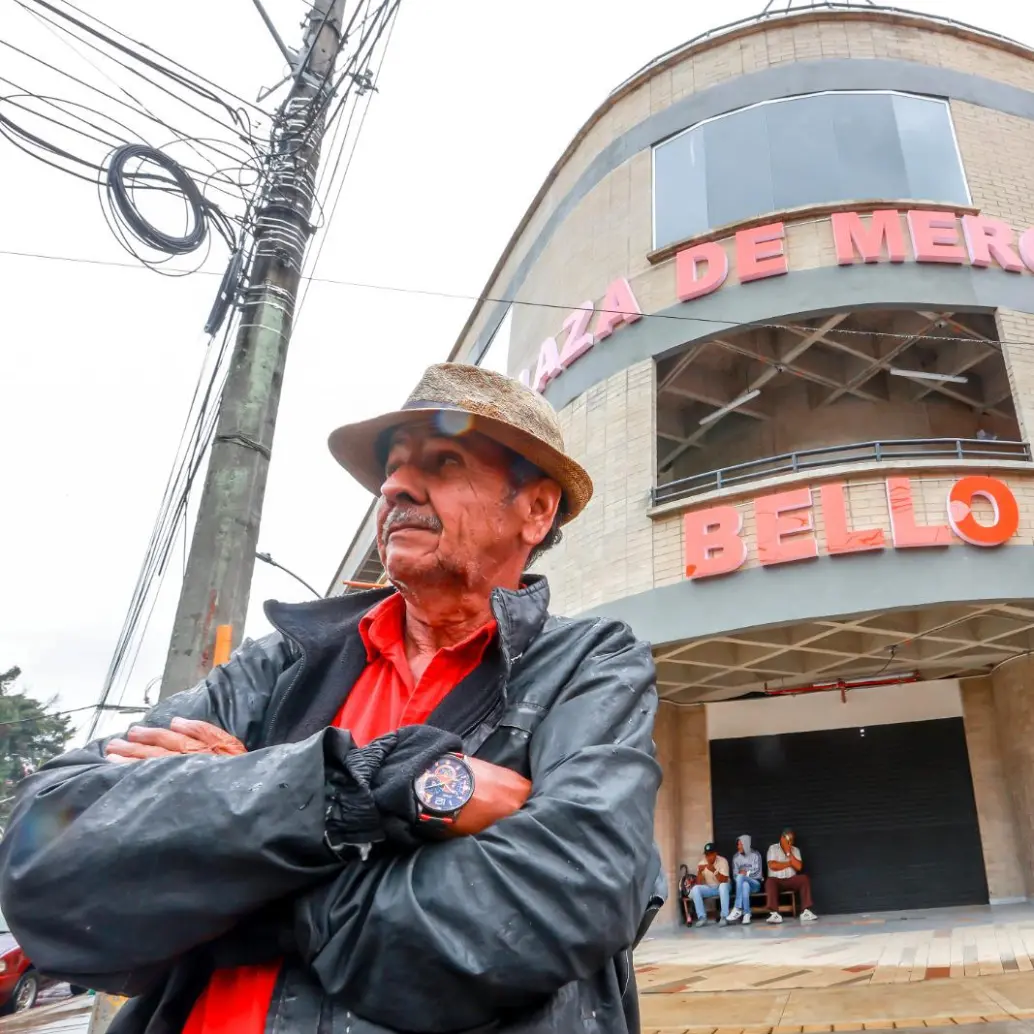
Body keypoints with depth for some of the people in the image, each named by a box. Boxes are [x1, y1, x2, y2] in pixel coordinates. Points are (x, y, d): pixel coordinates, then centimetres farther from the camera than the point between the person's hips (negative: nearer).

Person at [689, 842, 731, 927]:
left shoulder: (723, 861, -17)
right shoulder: (702, 863, -7)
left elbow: (724, 881, -26)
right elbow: (699, 884, -11)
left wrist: (714, 870, -39)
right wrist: (699, 872, -29)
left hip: (721, 887, -3)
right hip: (709, 888, 3)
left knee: (723, 885, -38)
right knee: (695, 889, -25)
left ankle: (724, 916, -34)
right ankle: (702, 917, -23)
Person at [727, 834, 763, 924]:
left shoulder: (756, 854, 2)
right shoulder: (736, 857, 11)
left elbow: (757, 872, -4)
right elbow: (734, 875, 6)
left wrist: (746, 873, -13)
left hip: (755, 883, -2)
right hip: (742, 883, 2)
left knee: (740, 877, -37)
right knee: (745, 885, -39)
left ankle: (737, 909, -42)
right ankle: (746, 914, -44)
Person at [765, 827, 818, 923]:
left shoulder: (795, 850, 12)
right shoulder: (773, 848, 2)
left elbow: (799, 866, -3)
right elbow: (772, 866, -12)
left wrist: (789, 853, -9)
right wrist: (789, 863, -4)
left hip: (791, 880, 3)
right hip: (777, 880, -3)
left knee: (805, 878, -25)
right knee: (770, 881, -36)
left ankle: (806, 911, -28)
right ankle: (774, 913, -44)